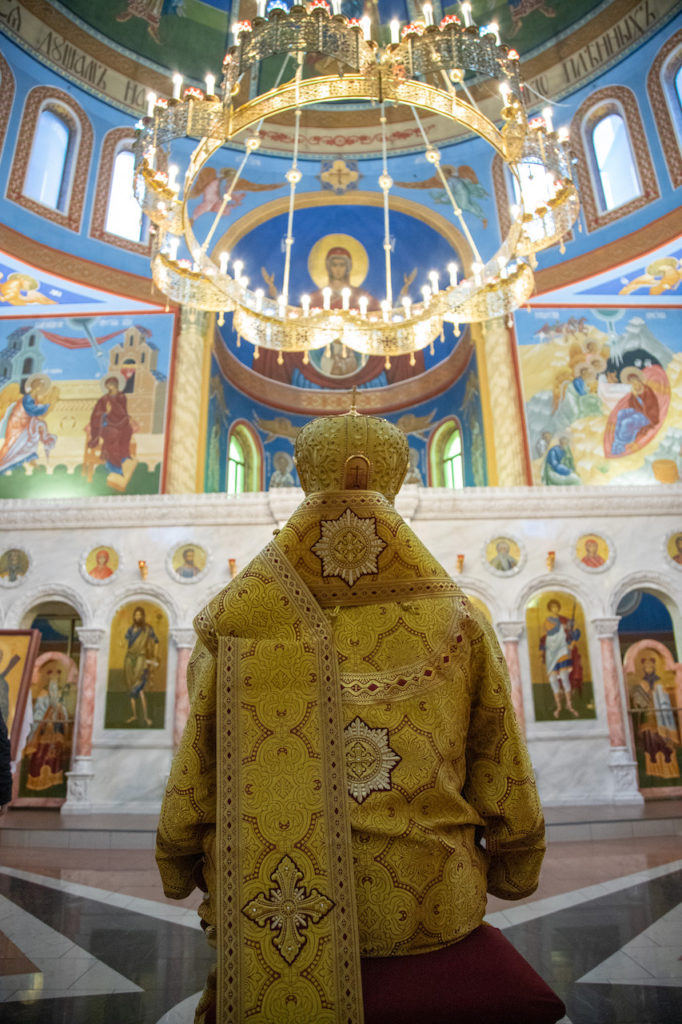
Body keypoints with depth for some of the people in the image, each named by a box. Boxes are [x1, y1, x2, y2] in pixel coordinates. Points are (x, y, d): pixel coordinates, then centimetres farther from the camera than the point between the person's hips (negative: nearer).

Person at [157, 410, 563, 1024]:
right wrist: (512, 874, 16)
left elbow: (191, 785, -4)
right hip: (428, 919, 1)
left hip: (265, 918, 0)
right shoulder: (459, 625, -10)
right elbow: (508, 793, -3)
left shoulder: (237, 627, -11)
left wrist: (179, 873, 15)